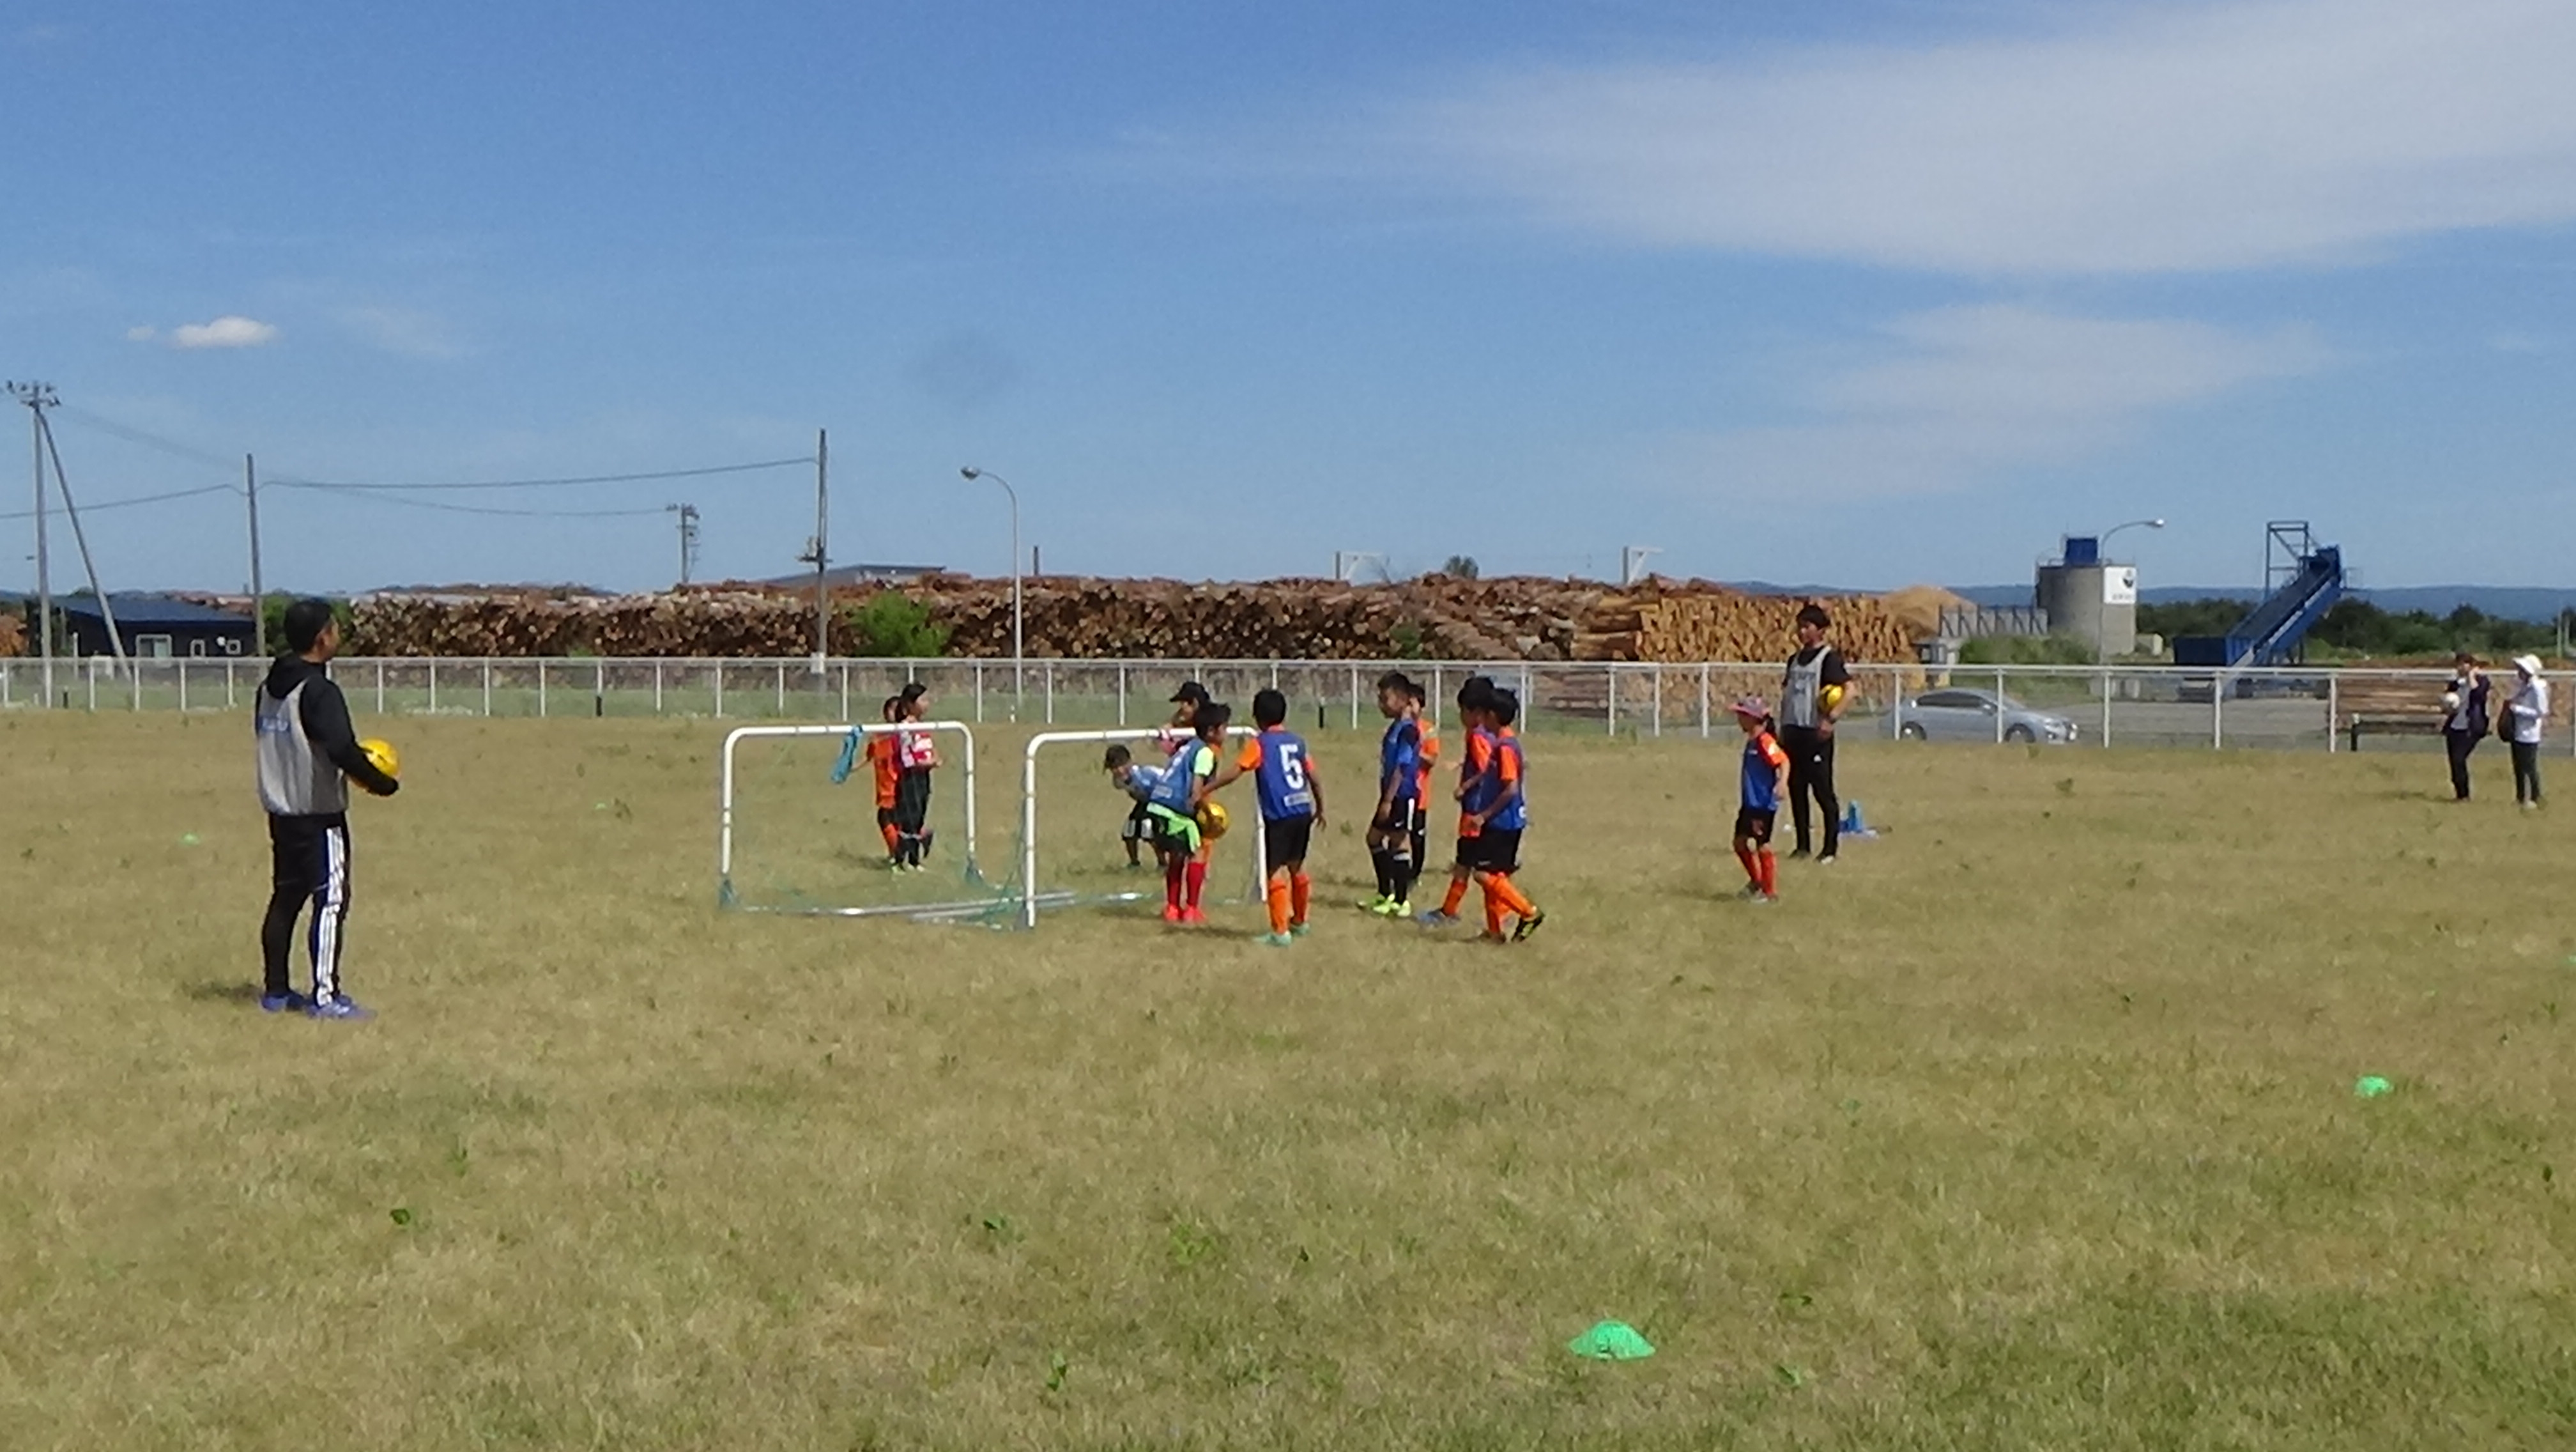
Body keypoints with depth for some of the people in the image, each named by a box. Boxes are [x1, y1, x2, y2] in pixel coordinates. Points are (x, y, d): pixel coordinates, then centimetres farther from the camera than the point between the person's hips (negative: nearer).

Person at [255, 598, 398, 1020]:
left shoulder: (269, 689, 9)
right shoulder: (319, 692, -18)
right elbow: (343, 749, -25)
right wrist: (383, 783, -10)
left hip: (280, 808, 9)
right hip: (319, 813, -9)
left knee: (286, 897, 15)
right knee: (331, 900, -4)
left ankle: (276, 990, 20)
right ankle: (325, 996, -5)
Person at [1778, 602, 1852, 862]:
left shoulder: (1829, 658, -7)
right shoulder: (1795, 659, 15)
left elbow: (1849, 689, -16)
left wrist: (1832, 718, -25)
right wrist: (1783, 729, 16)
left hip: (1816, 733, -7)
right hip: (1793, 731, 7)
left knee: (1822, 790, -4)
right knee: (1796, 789, 8)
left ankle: (1830, 847, 3)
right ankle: (1802, 844, 16)